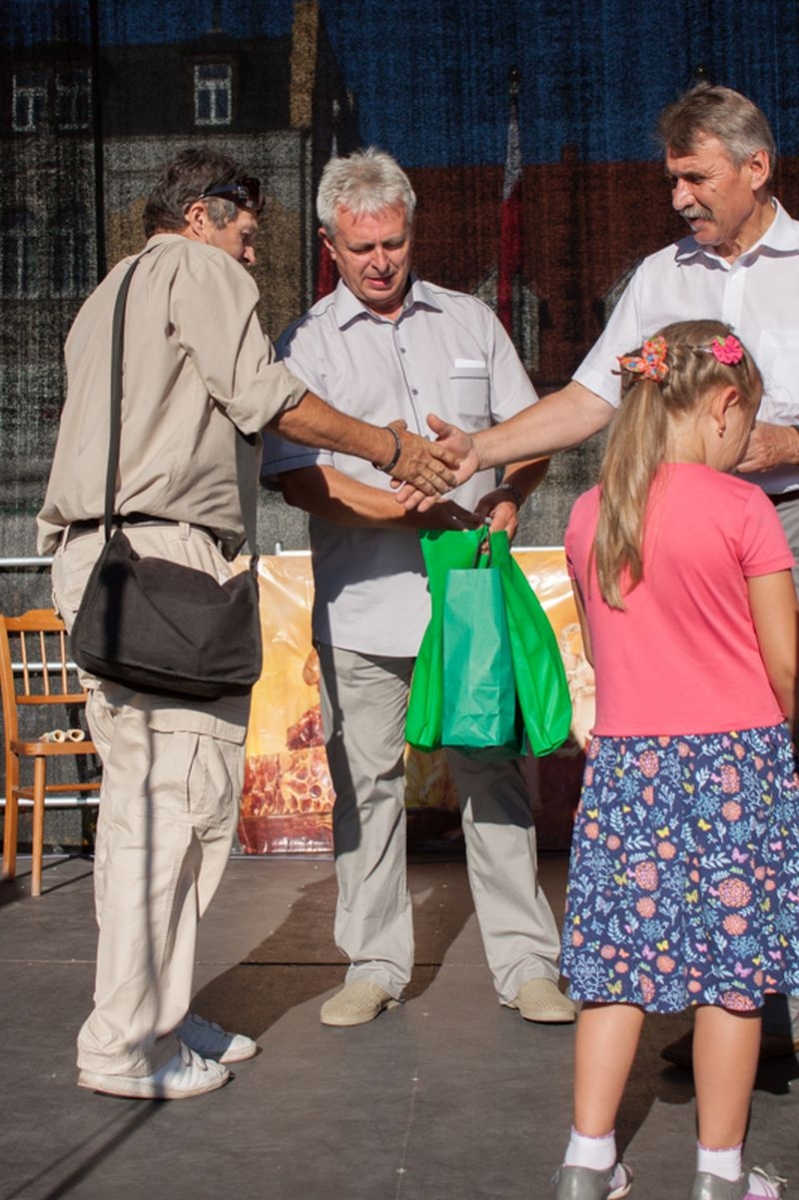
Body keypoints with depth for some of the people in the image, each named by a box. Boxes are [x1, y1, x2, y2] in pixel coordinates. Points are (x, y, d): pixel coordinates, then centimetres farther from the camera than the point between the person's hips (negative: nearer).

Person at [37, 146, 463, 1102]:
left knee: (140, 796, 9)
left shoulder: (109, 293, 31)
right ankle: (129, 1044, -7)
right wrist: (390, 447, 2)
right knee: (184, 789, -9)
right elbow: (264, 398, -7)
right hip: (161, 553, -10)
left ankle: (149, 1016, 14)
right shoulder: (199, 269, 4)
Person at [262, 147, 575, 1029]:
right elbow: (299, 476, -5)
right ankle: (374, 965, 17)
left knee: (492, 774, 3)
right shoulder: (306, 343, 5)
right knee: (365, 782, 4)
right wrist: (417, 510, -16)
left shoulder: (471, 322, 14)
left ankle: (525, 961, 12)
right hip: (361, 607, -1)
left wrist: (507, 500, -6)